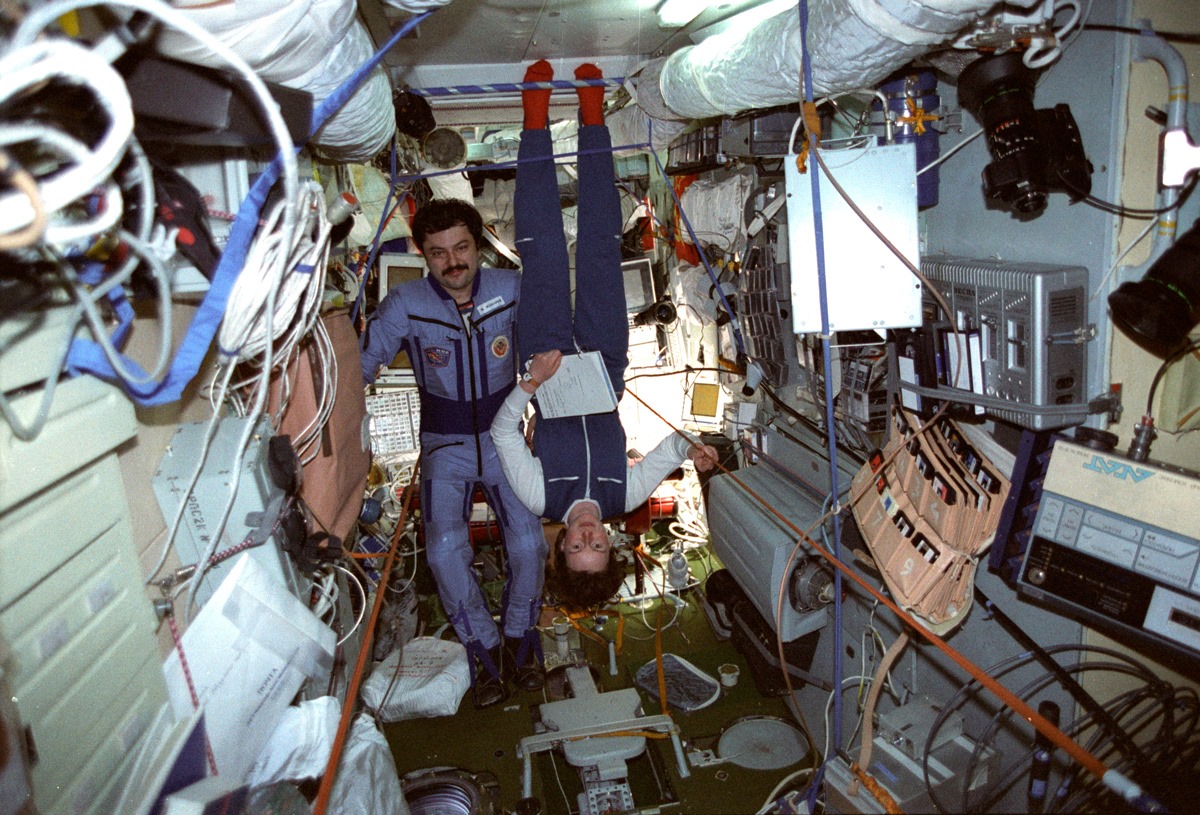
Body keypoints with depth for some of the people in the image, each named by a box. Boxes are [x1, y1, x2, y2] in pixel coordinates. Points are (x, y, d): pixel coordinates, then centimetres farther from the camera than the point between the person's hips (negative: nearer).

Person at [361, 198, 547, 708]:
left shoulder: (511, 290, -6)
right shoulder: (406, 304, -10)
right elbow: (361, 363, -7)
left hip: (504, 438, 1)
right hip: (445, 447, 0)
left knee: (528, 543, -19)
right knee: (445, 550, -21)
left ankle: (519, 635, 12)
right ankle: (484, 647, 6)